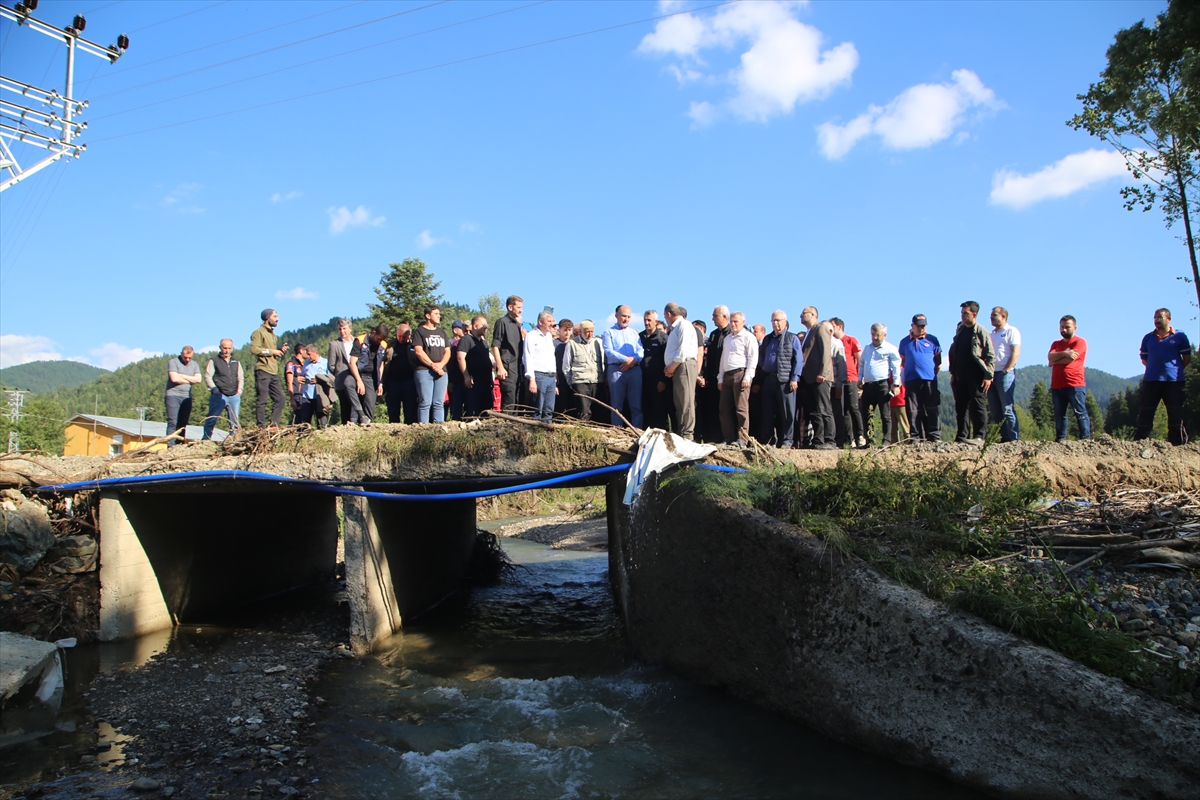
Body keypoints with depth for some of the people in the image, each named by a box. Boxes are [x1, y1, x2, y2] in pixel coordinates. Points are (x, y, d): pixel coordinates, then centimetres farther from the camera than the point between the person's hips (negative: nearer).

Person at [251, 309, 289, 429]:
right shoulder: (259, 332, -3)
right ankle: (261, 427, -4)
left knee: (279, 398, 4)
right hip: (262, 371, -8)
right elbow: (254, 349, -16)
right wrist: (272, 351, -12)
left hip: (274, 372, 8)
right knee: (261, 400, -6)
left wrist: (281, 351, 9)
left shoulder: (272, 334, 24)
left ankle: (274, 424, 7)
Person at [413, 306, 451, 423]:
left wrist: (440, 364, -4)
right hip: (424, 371, -5)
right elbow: (418, 351, -5)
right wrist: (432, 365, -12)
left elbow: (447, 351, 15)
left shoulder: (442, 333, 23)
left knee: (439, 403, 0)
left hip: (441, 371, 5)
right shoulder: (419, 331, 6)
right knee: (425, 402, -10)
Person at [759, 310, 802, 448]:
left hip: (785, 380, -5)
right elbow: (761, 357, 29)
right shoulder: (767, 339, 18)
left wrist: (794, 378, -13)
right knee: (768, 412, 7)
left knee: (787, 412, -3)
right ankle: (768, 440, 14)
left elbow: (798, 360, -5)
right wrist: (763, 365, 8)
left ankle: (786, 440, 2)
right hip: (768, 379, 5)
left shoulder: (792, 338, 2)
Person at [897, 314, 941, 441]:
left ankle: (935, 436, -1)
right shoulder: (905, 342, 13)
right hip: (911, 380, 1)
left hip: (929, 380, -1)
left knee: (932, 409, -3)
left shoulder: (932, 340, 9)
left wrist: (935, 372, 2)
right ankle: (915, 437, 3)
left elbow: (938, 360, 12)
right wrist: (904, 373, 8)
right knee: (913, 410, 0)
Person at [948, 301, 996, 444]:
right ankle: (962, 435, 10)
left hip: (976, 377, -6)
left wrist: (988, 376, -12)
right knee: (961, 407, 6)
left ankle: (979, 436, -4)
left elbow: (991, 356, -6)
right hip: (960, 376, 6)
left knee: (978, 407, -4)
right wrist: (953, 373, 15)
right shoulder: (960, 330, 15)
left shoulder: (981, 332, -4)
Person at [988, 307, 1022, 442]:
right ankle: (1003, 437, 12)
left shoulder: (1011, 331, -1)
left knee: (1007, 409, -7)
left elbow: (1015, 352, -10)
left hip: (1005, 374, -7)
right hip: (991, 374, 7)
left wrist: (1005, 371, -15)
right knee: (995, 410, 6)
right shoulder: (991, 333, 19)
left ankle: (1013, 439, -4)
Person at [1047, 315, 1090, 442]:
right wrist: (1064, 353, -15)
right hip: (1057, 386, 6)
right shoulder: (1056, 344, 20)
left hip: (1075, 385, -6)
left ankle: (1085, 438, -4)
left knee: (1080, 412, -4)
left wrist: (1055, 361, 4)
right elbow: (1050, 357, 0)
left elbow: (1069, 359, -11)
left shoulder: (1080, 342, 2)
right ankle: (1061, 439, 6)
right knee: (1059, 414, 4)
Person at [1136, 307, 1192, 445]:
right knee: (1145, 412, 2)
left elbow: (1187, 358, 7)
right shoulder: (1148, 338, 10)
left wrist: (1176, 370, 6)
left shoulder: (1179, 336, 3)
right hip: (1150, 380, 2)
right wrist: (1155, 368, 7)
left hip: (1174, 381, -2)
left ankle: (1177, 443, 8)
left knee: (1175, 413, 2)